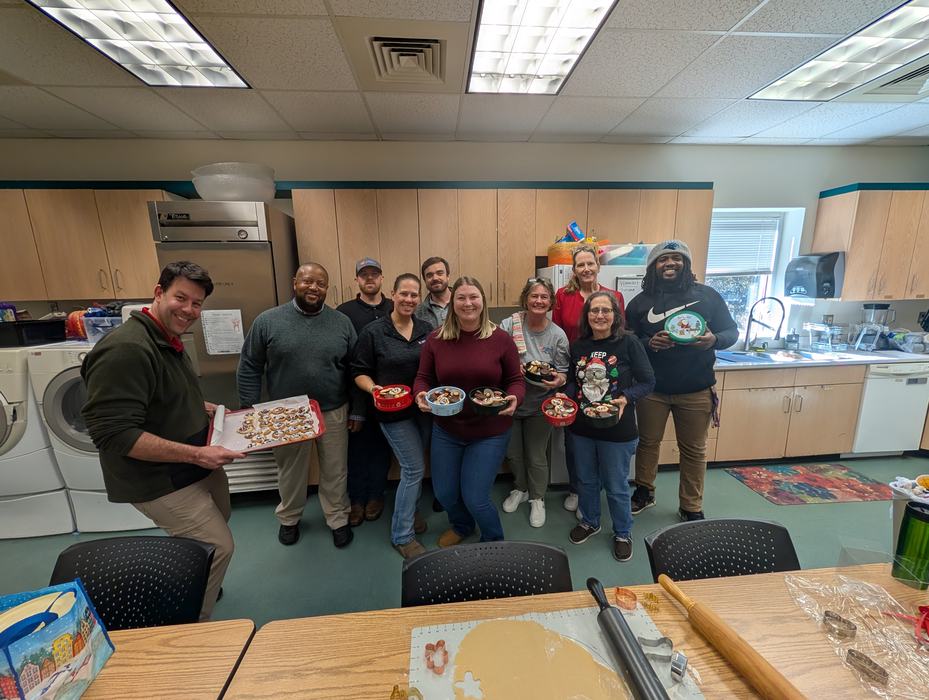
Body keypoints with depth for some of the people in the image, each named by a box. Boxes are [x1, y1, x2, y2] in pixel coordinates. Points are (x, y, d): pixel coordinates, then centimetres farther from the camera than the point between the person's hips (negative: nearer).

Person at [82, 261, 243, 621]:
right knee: (218, 547, -1)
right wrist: (196, 454, -30)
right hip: (161, 482, -10)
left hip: (197, 468, 10)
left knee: (219, 519, 26)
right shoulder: (126, 349, -27)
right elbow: (113, 434, -30)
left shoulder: (168, 340, 5)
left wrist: (205, 408, 7)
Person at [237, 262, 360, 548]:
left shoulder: (342, 323, -3)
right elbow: (249, 367, -1)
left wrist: (356, 410, 2)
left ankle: (338, 519, 38)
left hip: (333, 414, 1)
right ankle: (289, 518, 46)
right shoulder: (268, 320, -6)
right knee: (290, 472, 20)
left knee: (335, 472, 15)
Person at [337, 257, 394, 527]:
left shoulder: (394, 310, 4)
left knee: (381, 445, 13)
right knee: (357, 446, 10)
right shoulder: (344, 311, -2)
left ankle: (376, 495, 33)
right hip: (355, 392, -1)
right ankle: (356, 499, 29)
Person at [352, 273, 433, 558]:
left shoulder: (427, 329, 2)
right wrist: (373, 389, -24)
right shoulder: (372, 332, -9)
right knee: (414, 469, -2)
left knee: (415, 466, 18)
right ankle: (402, 535, 18)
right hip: (393, 411, -5)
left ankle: (408, 511, 44)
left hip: (424, 407, 5)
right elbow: (360, 372, -6)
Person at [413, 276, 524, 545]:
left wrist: (514, 399, -23)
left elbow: (516, 380, -2)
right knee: (444, 494, 18)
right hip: (445, 430, 3)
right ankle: (461, 525, 55)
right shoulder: (435, 340, -6)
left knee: (475, 498, 3)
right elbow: (422, 378, 1)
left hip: (489, 433, -3)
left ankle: (493, 542, 39)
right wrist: (420, 395, -20)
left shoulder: (501, 339, -10)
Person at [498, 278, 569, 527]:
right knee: (513, 453, 19)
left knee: (537, 457, 13)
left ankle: (537, 498, 40)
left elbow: (563, 373, 0)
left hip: (539, 406, -1)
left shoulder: (558, 335, -7)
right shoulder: (509, 324, -11)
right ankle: (520, 488, 48)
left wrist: (558, 380, -22)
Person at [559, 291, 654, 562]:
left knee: (616, 486, 14)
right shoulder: (577, 346, -1)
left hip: (617, 430, -3)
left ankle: (623, 533, 40)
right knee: (587, 480, 22)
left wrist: (626, 399, -23)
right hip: (581, 428, 4)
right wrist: (566, 397, -9)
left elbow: (647, 381, -8)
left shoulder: (629, 343, -12)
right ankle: (590, 521, 47)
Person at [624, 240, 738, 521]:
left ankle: (692, 508, 30)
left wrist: (714, 339, -18)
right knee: (647, 442, 14)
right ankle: (644, 492, 36)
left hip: (696, 390, 0)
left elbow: (732, 332, 4)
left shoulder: (708, 295, 1)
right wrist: (650, 343, -21)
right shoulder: (639, 302, 1)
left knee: (694, 450, 12)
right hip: (651, 388, 0)